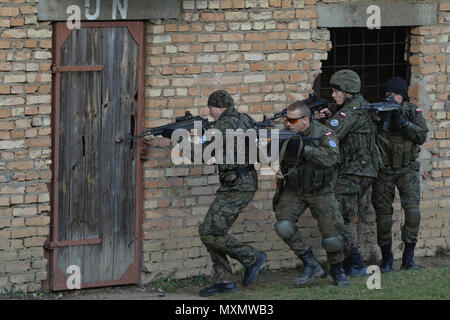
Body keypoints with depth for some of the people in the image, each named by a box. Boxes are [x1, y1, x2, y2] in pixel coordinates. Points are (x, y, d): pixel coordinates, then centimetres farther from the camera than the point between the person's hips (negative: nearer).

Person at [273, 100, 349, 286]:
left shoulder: (323, 134, -15)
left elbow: (331, 158, -32)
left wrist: (304, 148, -36)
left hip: (320, 192, -2)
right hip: (293, 191, 2)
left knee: (331, 235, -3)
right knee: (284, 226, -20)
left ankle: (337, 270, 25)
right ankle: (311, 265, -7)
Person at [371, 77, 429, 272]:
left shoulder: (413, 111, 1)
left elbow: (422, 136, -8)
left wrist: (403, 123, -22)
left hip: (408, 170, 0)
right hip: (384, 171, 0)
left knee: (413, 211, -15)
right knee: (383, 214, 0)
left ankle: (408, 256, -4)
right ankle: (386, 259, 14)